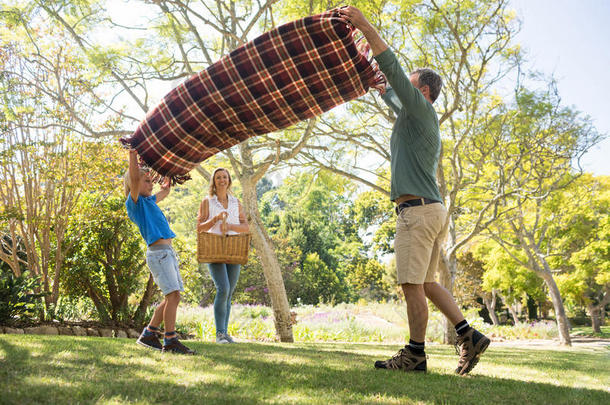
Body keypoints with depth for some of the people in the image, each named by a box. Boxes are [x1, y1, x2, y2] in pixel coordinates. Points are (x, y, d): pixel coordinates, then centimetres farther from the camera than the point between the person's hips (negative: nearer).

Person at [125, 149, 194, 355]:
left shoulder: (149, 201, 22)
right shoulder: (134, 202, -3)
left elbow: (165, 190, 40)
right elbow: (134, 178, -20)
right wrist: (132, 155, -16)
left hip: (168, 252, 9)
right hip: (157, 252, -9)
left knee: (171, 298, 9)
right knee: (173, 295, -13)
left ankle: (148, 334, 19)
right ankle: (170, 341, -8)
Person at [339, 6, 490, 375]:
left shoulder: (422, 109, -2)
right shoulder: (417, 117, 23)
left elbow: (394, 71, -12)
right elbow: (390, 88, 36)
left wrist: (366, 26, -13)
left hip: (418, 209, -10)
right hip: (432, 209, 10)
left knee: (413, 283, -6)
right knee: (426, 282, 13)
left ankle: (416, 354, 0)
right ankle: (469, 335, 10)